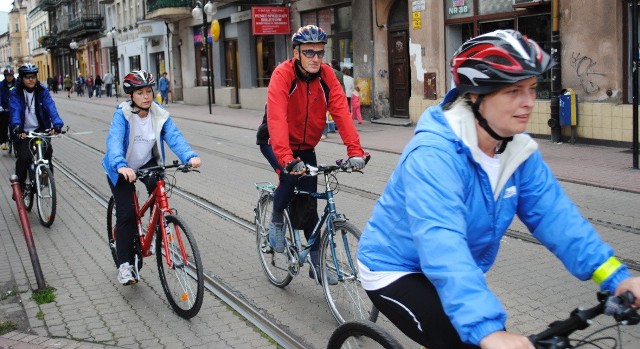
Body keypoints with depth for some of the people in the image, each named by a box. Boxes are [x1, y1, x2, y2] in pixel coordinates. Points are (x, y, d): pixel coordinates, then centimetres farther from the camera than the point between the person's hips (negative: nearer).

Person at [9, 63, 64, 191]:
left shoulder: (42, 91, -5)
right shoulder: (16, 93, -7)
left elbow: (51, 107, -18)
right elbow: (15, 110, -21)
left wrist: (57, 124, -35)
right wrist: (17, 127, -40)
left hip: (41, 129, 1)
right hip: (24, 132, -1)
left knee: (47, 151, -13)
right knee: (23, 157, -14)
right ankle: (19, 183, 6)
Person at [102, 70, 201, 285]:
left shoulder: (160, 115, -13)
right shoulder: (122, 114, -23)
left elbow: (174, 138, -25)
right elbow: (114, 142, -37)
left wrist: (190, 156, -44)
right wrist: (121, 166, -56)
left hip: (147, 163, 3)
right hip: (122, 169, -2)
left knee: (159, 187, -28)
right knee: (126, 214, -9)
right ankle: (125, 265, 3)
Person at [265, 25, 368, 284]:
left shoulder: (326, 75, -14)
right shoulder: (283, 75, -25)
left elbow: (341, 112, -22)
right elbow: (276, 118, -37)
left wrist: (355, 151, -34)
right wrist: (287, 159, -50)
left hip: (307, 147, 4)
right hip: (281, 143, -4)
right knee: (289, 177, -30)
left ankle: (316, 263, 14)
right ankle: (276, 222, 1)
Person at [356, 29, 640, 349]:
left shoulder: (518, 150, -8)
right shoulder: (434, 154, -32)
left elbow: (555, 215, -13)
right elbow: (442, 244, -42)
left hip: (460, 274, 8)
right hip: (395, 272, -7)